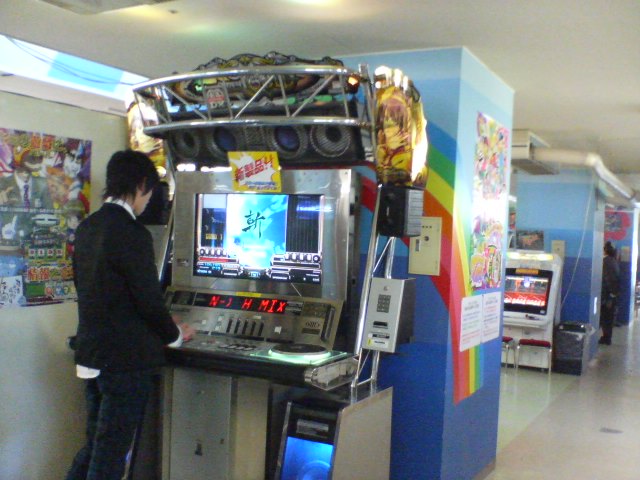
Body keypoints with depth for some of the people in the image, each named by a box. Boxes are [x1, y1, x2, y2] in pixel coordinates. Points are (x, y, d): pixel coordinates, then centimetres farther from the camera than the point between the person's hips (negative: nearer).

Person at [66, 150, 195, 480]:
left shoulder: (87, 228, 7)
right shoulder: (132, 233, -19)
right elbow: (149, 299, -17)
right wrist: (175, 335, 2)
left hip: (91, 356, 8)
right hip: (125, 360, -8)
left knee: (94, 446, 22)